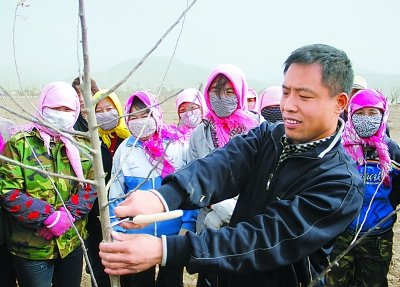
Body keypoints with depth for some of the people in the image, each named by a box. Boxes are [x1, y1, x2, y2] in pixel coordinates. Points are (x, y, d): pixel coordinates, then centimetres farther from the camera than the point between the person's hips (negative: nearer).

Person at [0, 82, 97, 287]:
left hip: (72, 243, 4)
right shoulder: (20, 143, -7)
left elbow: (91, 185, -1)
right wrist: (50, 217, -21)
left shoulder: (82, 144, 5)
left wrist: (68, 214, -17)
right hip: (32, 248, -4)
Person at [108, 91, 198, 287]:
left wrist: (188, 225, -10)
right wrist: (117, 233, -1)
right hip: (136, 236, 1)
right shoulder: (124, 150, -4)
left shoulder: (177, 146, -9)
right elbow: (116, 196, 2)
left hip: (174, 234, 0)